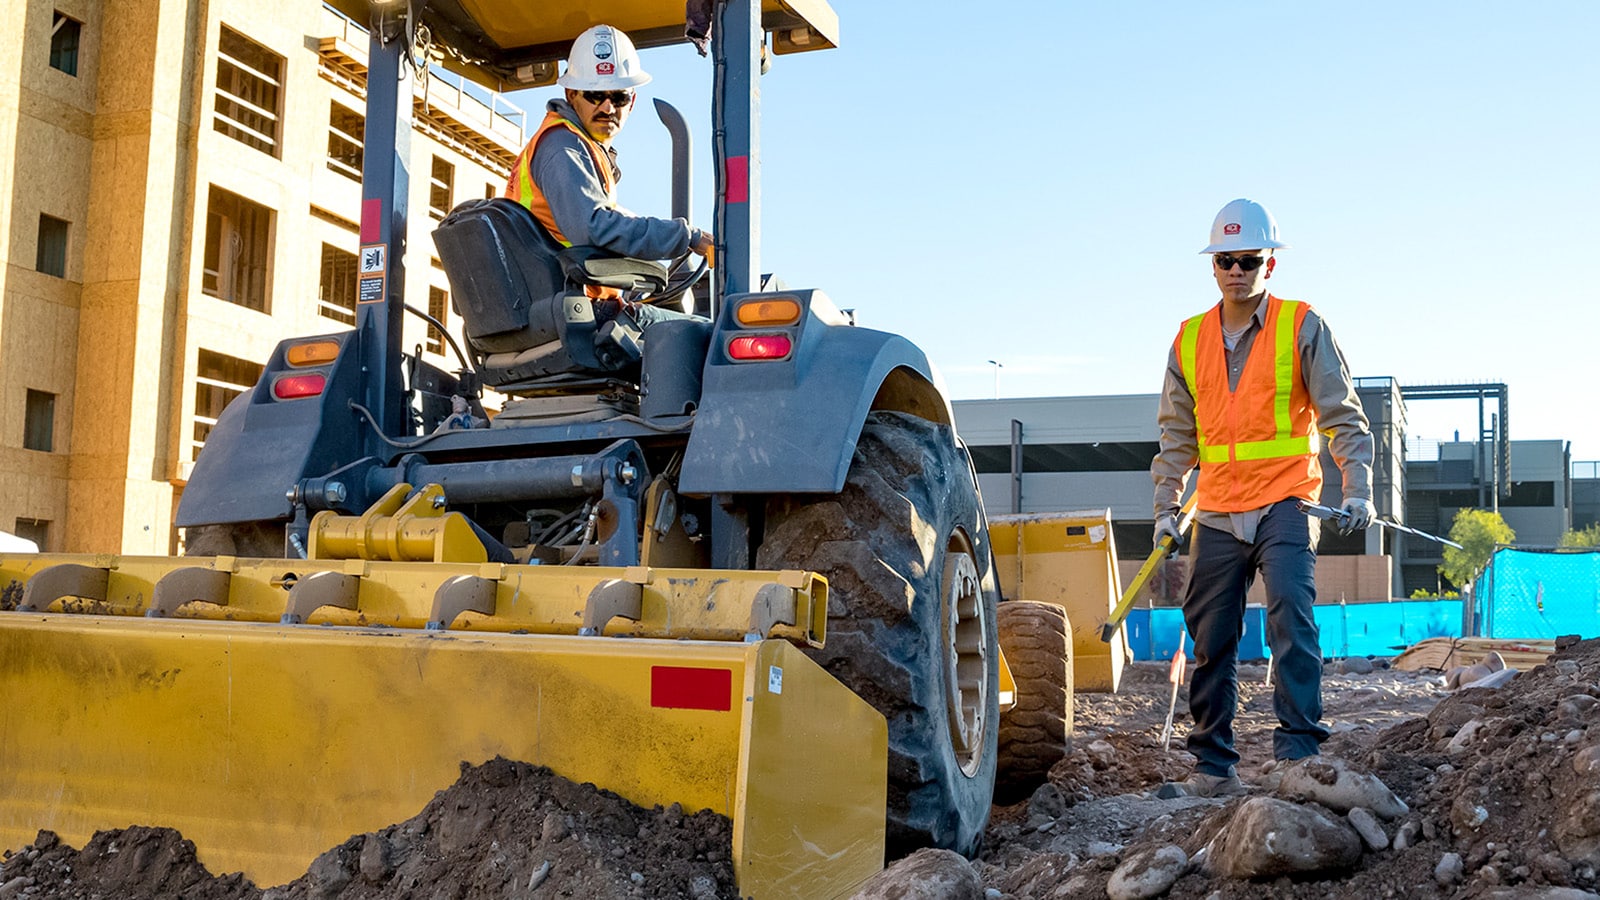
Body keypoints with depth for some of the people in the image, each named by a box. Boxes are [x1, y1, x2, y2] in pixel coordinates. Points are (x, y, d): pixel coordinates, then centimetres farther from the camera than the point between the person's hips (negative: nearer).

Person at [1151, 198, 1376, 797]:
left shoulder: (1302, 328, 1)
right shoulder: (1189, 340, 12)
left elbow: (1343, 416, 0)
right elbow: (1177, 434, 18)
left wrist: (1358, 490, -11)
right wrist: (1165, 508, 13)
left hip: (1285, 507, -4)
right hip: (1216, 516, 4)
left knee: (1291, 625, -15)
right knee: (1211, 641, 6)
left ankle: (1298, 752, -9)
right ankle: (1214, 765, 17)